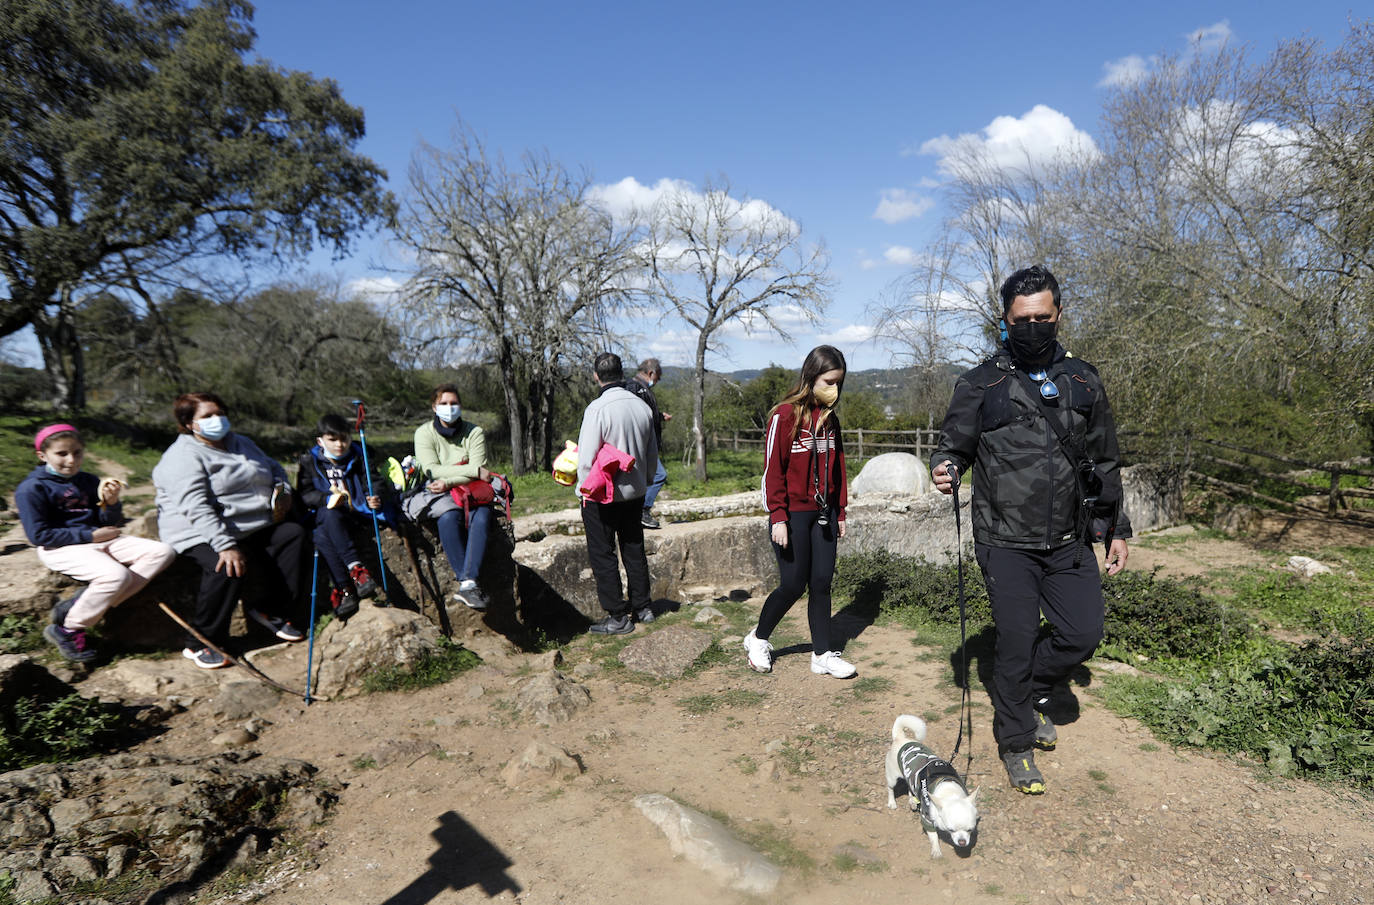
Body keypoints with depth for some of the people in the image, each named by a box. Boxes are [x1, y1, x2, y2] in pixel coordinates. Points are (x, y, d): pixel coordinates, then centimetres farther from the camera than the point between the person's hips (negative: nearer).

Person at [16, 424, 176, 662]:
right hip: (60, 549, -7)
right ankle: (66, 630, -11)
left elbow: (110, 524, 13)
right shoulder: (31, 488, -6)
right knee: (116, 574, -34)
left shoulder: (88, 481, 11)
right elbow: (39, 535, -12)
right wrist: (90, 535, -13)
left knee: (162, 552, -11)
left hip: (97, 541, 7)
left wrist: (111, 503, -10)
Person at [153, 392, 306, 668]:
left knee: (294, 533, -1)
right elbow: (196, 508, -24)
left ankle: (270, 611, 0)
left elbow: (274, 468, 31)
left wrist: (281, 490, 6)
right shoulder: (184, 456, -11)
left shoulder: (241, 443, 16)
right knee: (228, 568, -34)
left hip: (254, 528, 9)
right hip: (201, 534, -9)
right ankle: (199, 645, -17)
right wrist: (226, 546, -34)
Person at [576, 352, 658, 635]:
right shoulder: (642, 407, 2)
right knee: (634, 550, 18)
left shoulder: (598, 408, -18)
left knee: (602, 554, 4)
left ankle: (618, 616, 7)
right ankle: (643, 607, 27)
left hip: (602, 496, -6)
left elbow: (586, 456, -17)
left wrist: (584, 489, -3)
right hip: (635, 492, 6)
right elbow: (653, 457, 10)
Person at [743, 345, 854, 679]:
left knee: (822, 583, 8)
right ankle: (757, 639, 23)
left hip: (823, 514, 6)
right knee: (793, 585, 0)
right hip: (794, 515, -6)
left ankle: (822, 655, 18)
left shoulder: (830, 419, 10)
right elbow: (772, 469, -12)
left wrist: (841, 513, 13)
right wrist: (778, 517, -15)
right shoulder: (785, 414, -10)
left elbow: (837, 467, 15)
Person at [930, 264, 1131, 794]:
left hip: (1068, 542, 4)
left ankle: (1031, 692, 32)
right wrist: (946, 470, -24)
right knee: (1016, 644, 0)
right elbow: (955, 447, 0)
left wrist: (1117, 529, 14)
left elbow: (1105, 462, 15)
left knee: (1083, 633, 2)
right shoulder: (982, 384, -3)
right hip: (1006, 544, -3)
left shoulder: (1083, 381, 8)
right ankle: (1016, 744, 21)